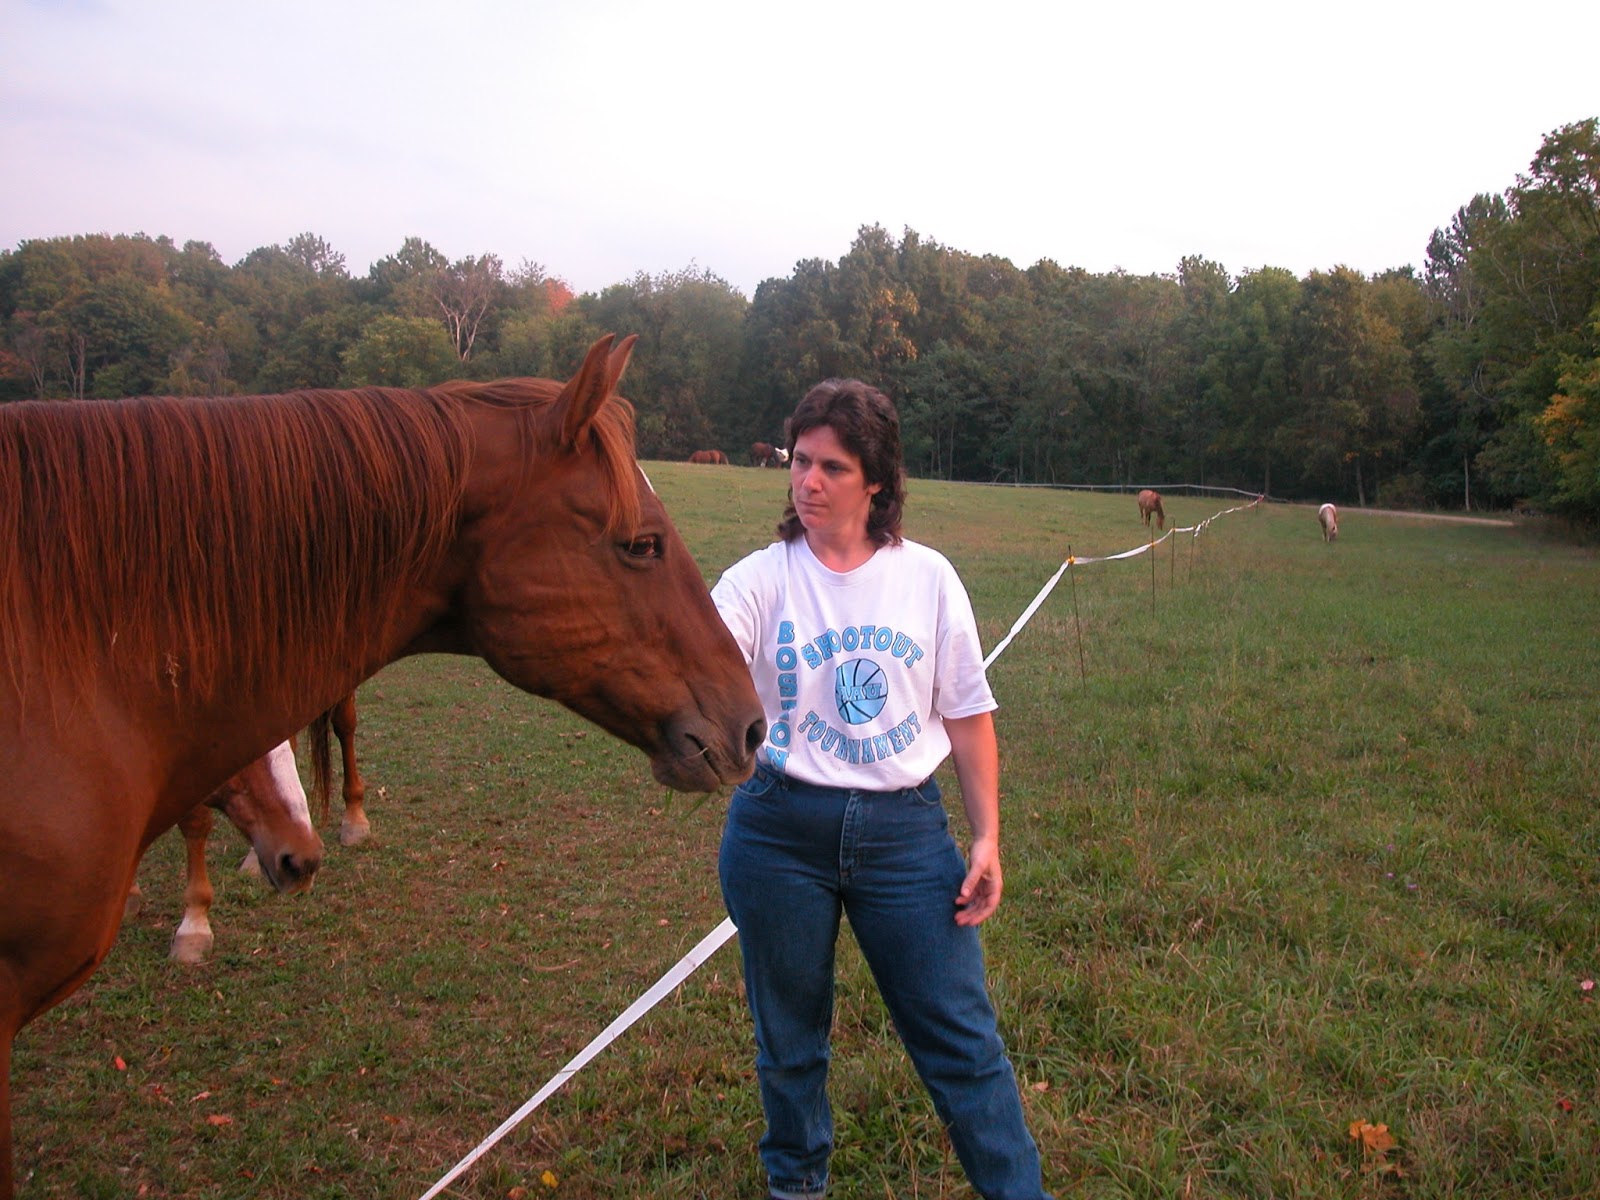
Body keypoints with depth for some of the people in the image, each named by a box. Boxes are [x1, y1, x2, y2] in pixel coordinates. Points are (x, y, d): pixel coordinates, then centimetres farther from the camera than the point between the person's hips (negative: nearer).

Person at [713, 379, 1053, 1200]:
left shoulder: (927, 578, 0)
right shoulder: (762, 579, -5)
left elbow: (969, 717, 4)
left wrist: (987, 837, 1)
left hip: (905, 827, 0)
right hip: (780, 829, 0)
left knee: (963, 1039, 7)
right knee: (789, 1035, 17)